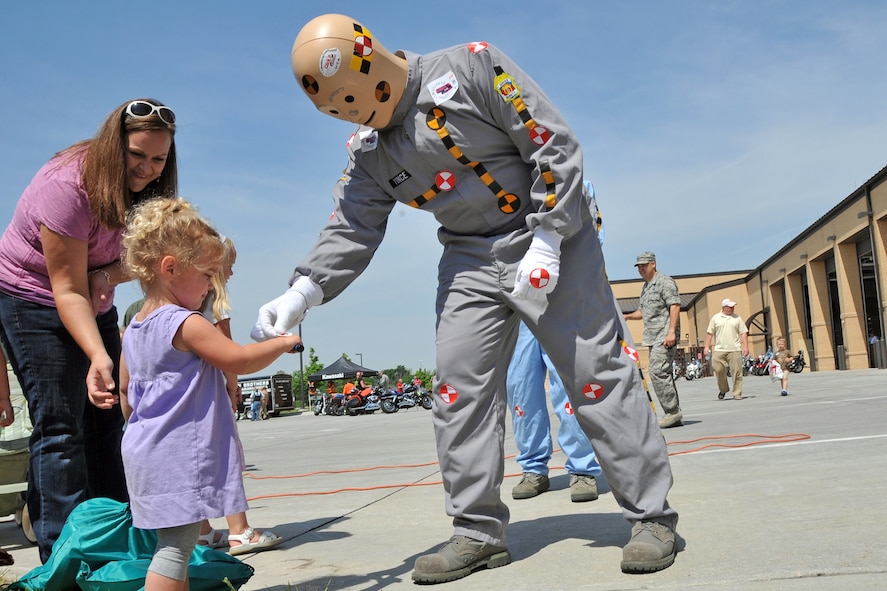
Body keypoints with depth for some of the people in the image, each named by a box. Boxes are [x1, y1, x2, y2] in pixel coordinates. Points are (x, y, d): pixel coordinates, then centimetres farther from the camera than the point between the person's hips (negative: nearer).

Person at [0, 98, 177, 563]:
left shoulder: (145, 188, -7)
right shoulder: (67, 185, -28)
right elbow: (68, 289, -29)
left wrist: (109, 273, -23)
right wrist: (98, 355, -40)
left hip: (94, 306, 7)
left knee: (106, 422, 4)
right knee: (60, 427, -13)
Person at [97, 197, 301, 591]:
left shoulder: (133, 330, 13)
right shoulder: (186, 324, -15)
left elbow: (126, 392, 20)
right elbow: (239, 360, -17)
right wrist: (281, 343, -2)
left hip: (145, 451, 10)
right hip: (179, 456, -10)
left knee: (174, 543, 14)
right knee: (176, 548, -7)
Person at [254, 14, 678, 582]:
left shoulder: (472, 68, -13)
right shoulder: (370, 152, 4)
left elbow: (556, 145, -14)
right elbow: (351, 231, -2)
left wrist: (545, 243, -19)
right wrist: (301, 294, -19)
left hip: (550, 239, -5)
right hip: (470, 262, 6)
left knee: (598, 376, -4)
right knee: (460, 389, -1)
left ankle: (653, 517, 9)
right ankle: (480, 533, 11)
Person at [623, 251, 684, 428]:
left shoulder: (664, 282, -6)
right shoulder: (645, 287, 23)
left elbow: (675, 306, -15)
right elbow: (643, 311, 30)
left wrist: (671, 331, -23)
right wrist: (627, 316, 11)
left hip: (665, 336, -10)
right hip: (653, 337, 10)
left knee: (658, 372, -17)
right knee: (664, 374, 8)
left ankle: (672, 411, -13)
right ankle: (675, 416, 12)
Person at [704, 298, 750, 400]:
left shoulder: (737, 318, 10)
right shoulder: (715, 318, 9)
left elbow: (743, 333, 8)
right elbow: (709, 333, 10)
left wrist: (745, 347, -1)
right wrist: (707, 346, 4)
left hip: (734, 350, 0)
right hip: (719, 350, 0)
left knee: (736, 371, -3)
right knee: (718, 369, -4)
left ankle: (737, 393, 4)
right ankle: (723, 389, 18)